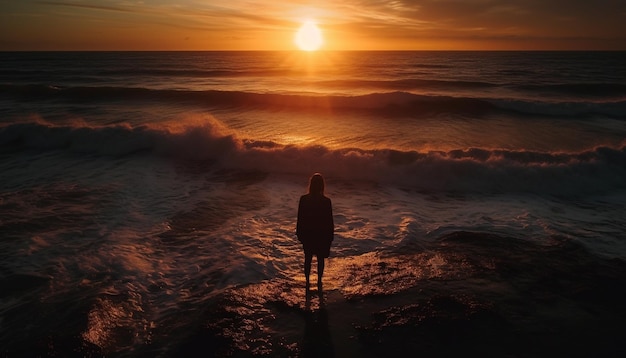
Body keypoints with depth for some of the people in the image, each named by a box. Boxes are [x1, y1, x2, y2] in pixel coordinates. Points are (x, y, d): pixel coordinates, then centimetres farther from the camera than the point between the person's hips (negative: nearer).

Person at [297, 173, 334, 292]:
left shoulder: (303, 199, -13)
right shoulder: (326, 201, -17)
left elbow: (300, 218, -5)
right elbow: (330, 220, -10)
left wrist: (299, 233, 7)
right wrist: (331, 235, 3)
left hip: (307, 234, 1)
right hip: (322, 234, -1)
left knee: (308, 259, 16)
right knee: (320, 260, 16)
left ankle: (308, 282, 26)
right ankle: (319, 282, 28)